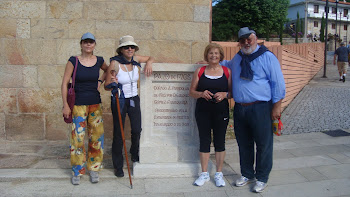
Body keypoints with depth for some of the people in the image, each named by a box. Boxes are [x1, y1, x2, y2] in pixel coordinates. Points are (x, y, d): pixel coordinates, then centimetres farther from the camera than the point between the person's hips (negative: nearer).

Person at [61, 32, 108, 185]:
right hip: (78, 104, -3)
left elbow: (108, 70, 26)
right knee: (78, 137, -3)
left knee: (96, 137, 5)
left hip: (95, 104, 3)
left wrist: (100, 81, 8)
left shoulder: (99, 61, 4)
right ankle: (77, 172, 13)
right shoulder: (73, 61, -6)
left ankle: (94, 169, 21)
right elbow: (64, 83, -5)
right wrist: (65, 105, -9)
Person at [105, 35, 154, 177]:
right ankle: (118, 166, 16)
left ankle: (134, 155, 35)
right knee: (118, 133, 1)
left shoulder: (135, 60, -1)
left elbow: (150, 58, 18)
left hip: (134, 100, 5)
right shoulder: (115, 63, -15)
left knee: (137, 130, 6)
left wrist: (149, 63, -5)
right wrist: (112, 83, -35)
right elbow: (106, 86, -12)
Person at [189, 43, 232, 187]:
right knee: (204, 141, 6)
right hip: (202, 111, 1)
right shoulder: (200, 71, 5)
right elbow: (192, 91, 5)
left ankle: (219, 174, 20)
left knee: (219, 141, 6)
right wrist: (201, 94, -14)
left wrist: (225, 94, -15)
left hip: (221, 112, 0)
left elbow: (233, 92, 6)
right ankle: (204, 174, 19)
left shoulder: (227, 71, 5)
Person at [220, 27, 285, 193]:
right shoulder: (237, 58, 14)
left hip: (260, 109, -5)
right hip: (240, 109, 6)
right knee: (244, 144, 14)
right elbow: (227, 64, 40)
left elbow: (278, 83, -5)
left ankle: (261, 178, 21)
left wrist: (276, 106, -8)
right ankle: (247, 174, 32)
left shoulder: (267, 57, -3)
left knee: (263, 145, 4)